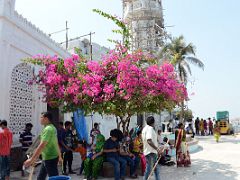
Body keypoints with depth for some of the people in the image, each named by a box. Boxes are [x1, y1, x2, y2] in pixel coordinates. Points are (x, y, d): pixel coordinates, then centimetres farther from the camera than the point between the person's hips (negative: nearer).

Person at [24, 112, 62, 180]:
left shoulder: (48, 129, -20)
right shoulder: (52, 128, 11)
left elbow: (42, 145, -26)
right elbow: (56, 143, 17)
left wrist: (32, 159, -25)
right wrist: (59, 156, 23)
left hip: (50, 158, -10)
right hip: (47, 158, 10)